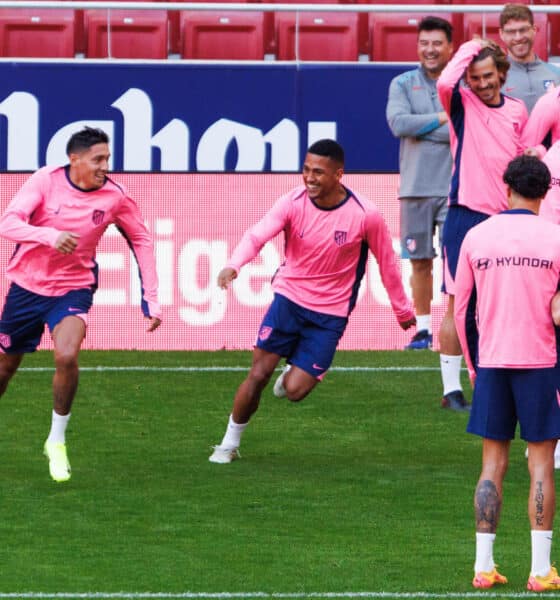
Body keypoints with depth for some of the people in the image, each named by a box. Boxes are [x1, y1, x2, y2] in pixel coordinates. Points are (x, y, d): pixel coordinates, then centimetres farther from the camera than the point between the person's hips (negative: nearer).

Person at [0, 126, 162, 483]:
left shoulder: (114, 197, -10)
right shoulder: (46, 180, -14)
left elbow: (141, 241, 4)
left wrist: (152, 301, -2)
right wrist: (50, 235, -38)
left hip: (74, 289, -1)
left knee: (66, 356, -26)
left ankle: (57, 441, -7)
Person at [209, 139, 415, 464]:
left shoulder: (366, 215, -13)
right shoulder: (293, 202, -11)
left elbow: (387, 262, 1)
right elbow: (257, 235, -25)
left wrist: (403, 311, 11)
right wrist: (234, 265, -46)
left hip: (330, 314, -1)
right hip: (288, 299, 1)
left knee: (294, 390, -9)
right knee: (258, 374, -6)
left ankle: (296, 372, 29)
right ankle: (230, 443, 14)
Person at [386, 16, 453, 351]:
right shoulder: (403, 84, 8)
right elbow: (398, 123, -9)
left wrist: (421, 128, -10)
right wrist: (443, 119, -8)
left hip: (455, 188, -2)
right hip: (416, 187, 2)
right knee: (420, 261, 6)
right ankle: (423, 329, 14)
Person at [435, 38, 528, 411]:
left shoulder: (517, 111, 10)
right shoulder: (462, 104, -3)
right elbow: (445, 82, -26)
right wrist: (470, 48, -14)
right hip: (466, 216, -4)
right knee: (458, 304, -3)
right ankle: (452, 389, 1)